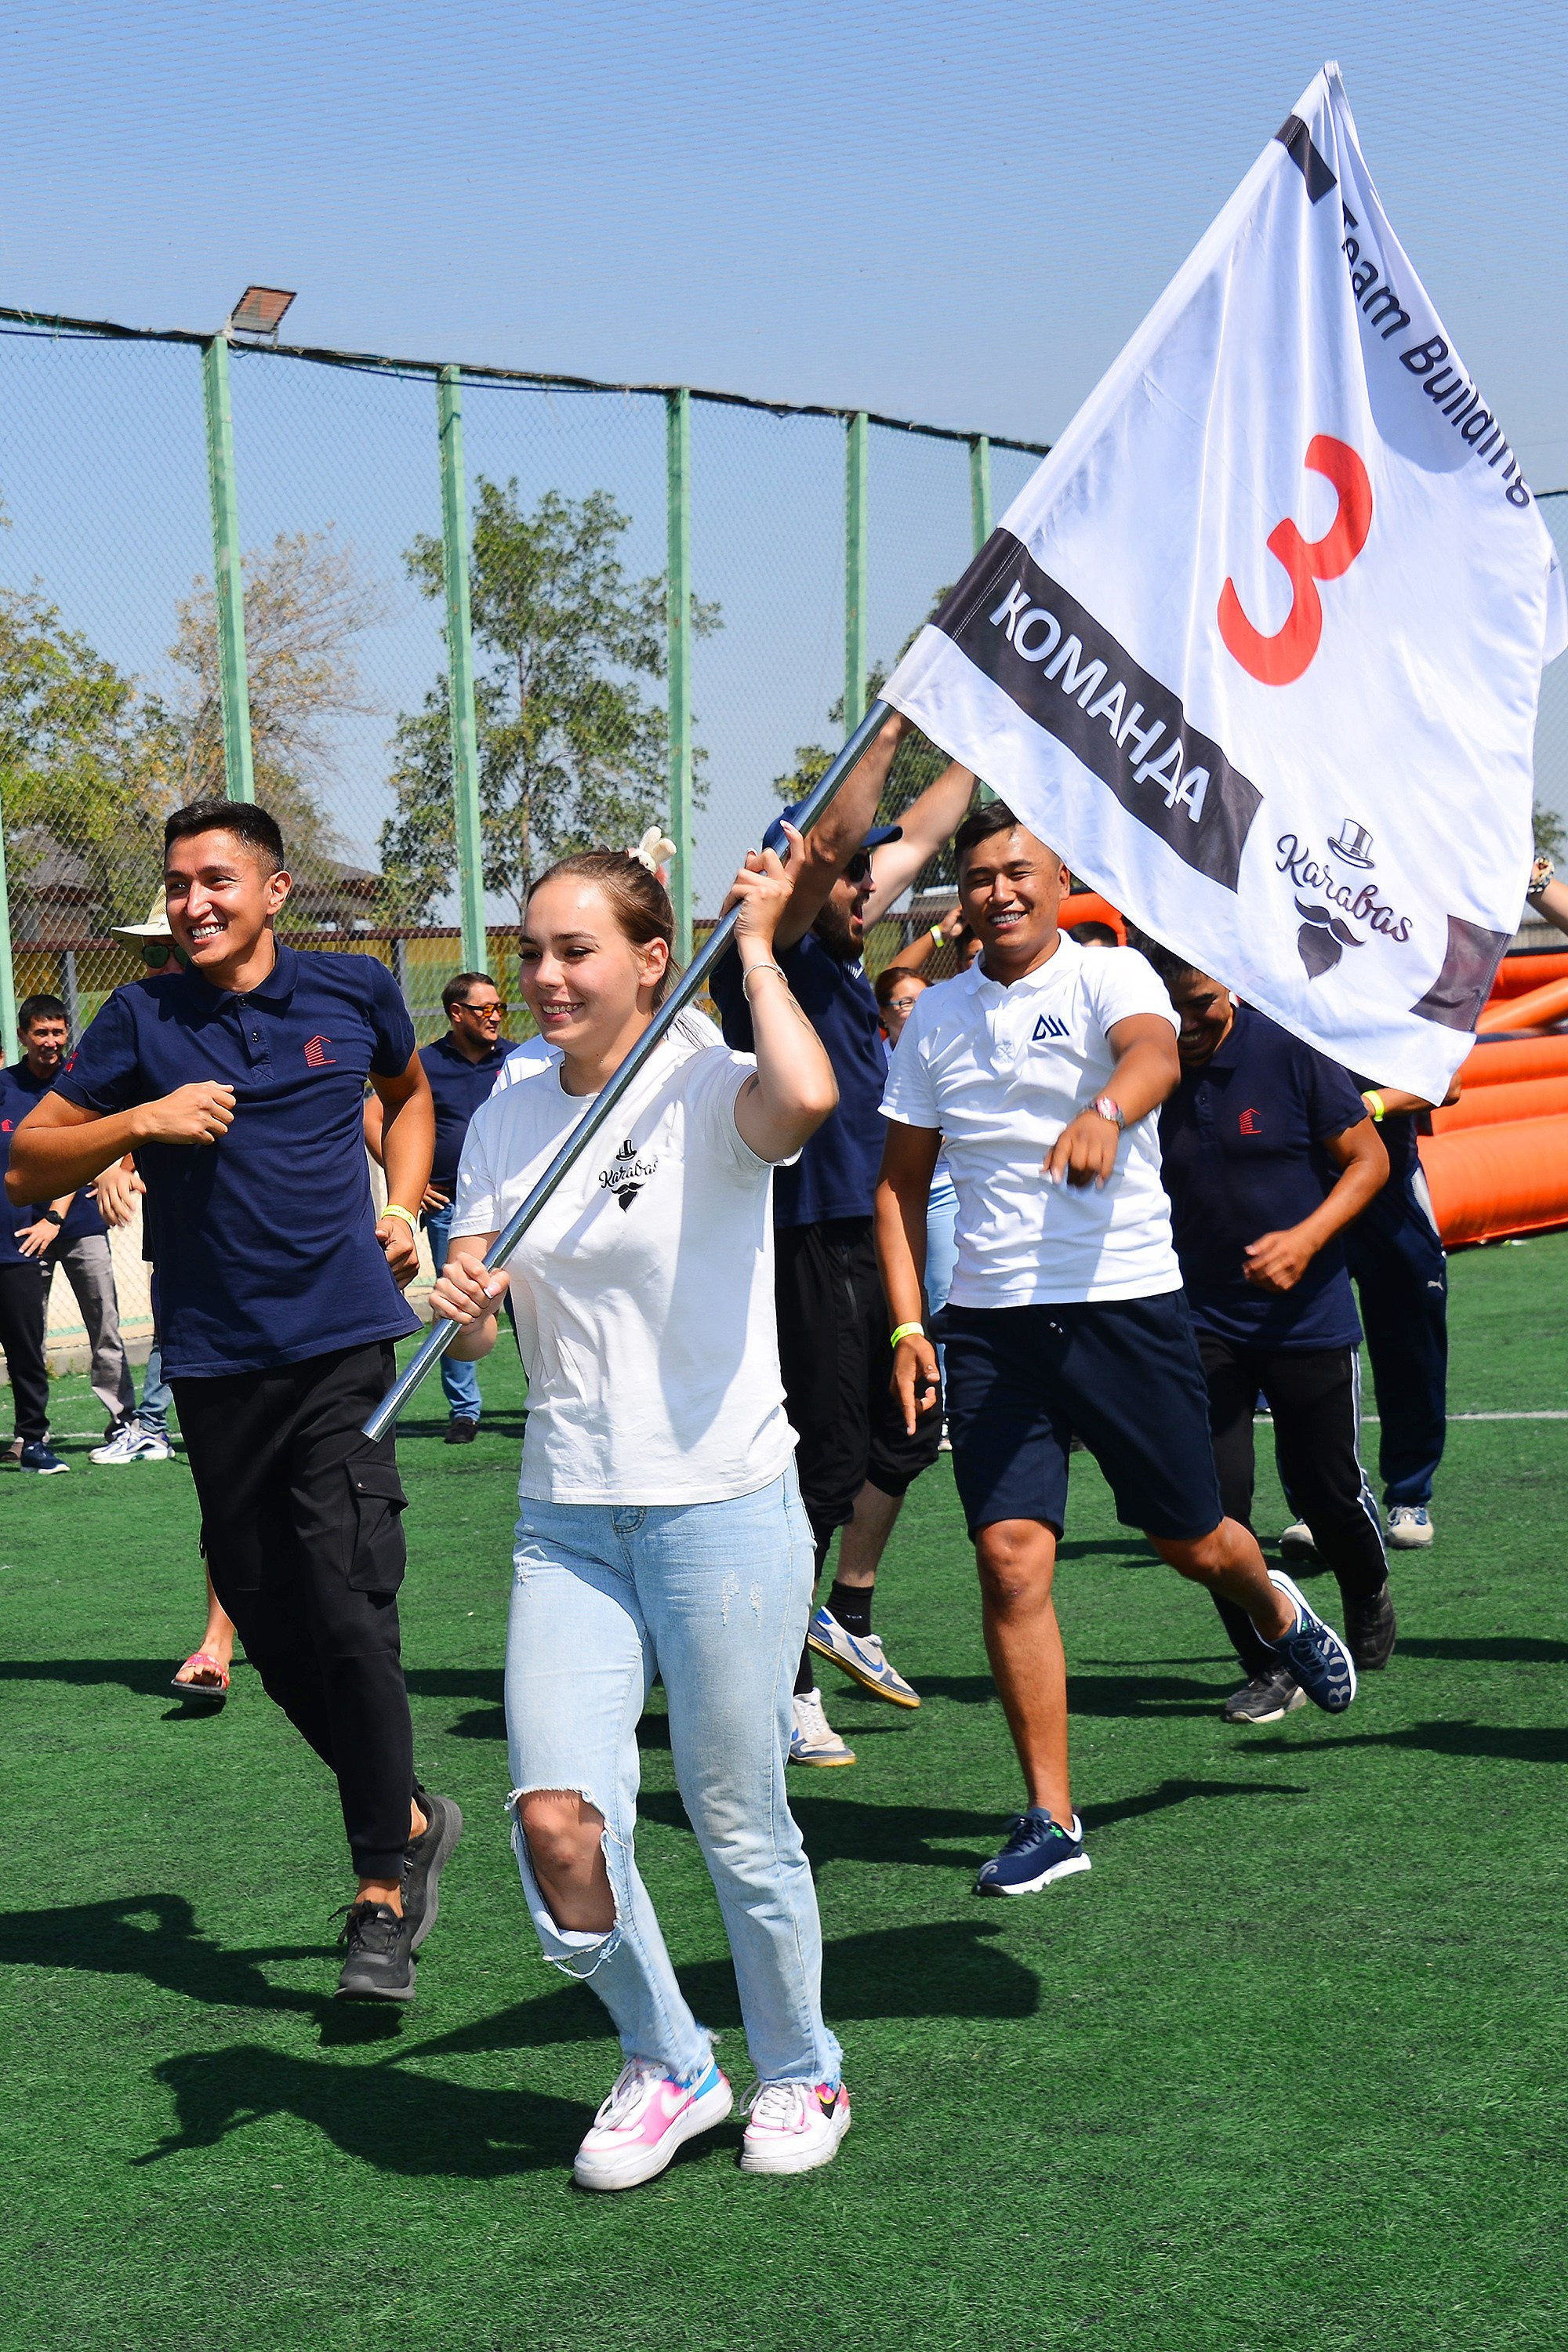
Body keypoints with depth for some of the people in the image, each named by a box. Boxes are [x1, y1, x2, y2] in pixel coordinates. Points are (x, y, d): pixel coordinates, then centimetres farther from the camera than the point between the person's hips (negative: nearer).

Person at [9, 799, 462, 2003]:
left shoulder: (355, 992, 4)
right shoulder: (143, 1020, 2)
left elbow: (410, 1092, 26)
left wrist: (403, 1206, 11)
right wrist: (139, 1121, -13)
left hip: (343, 1338, -2)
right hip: (216, 1358, 2)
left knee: (345, 1605, -14)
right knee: (268, 1619, 7)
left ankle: (384, 1892, -3)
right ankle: (410, 1819, 29)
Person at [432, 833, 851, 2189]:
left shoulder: (708, 1094, -8)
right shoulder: (505, 1123, 9)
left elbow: (805, 1100, -33)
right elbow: (473, 1320, 7)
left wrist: (758, 945, -20)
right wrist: (463, 1305, -17)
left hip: (725, 1507, -4)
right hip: (568, 1518, 5)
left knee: (738, 1823, 3)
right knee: (554, 1819, -8)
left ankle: (800, 2074, 29)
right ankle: (665, 2064, 17)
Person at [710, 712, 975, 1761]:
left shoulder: (840, 957, 13)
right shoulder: (772, 954, -11)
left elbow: (919, 835, 24)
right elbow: (829, 843, -28)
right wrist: (893, 727, -26)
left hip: (870, 1238, 9)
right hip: (809, 1245, -9)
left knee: (905, 1433, 20)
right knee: (825, 1465, -6)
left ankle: (849, 1619, 37)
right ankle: (790, 1691, 3)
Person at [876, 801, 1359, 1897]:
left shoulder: (1109, 976, -4)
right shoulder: (935, 1018, 9)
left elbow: (1156, 1053, -27)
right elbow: (903, 1180, 15)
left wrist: (1104, 1112, -50)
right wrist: (908, 1325, 3)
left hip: (1125, 1304, -3)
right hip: (990, 1320, 3)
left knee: (1190, 1540, 9)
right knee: (1012, 1558, -8)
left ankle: (1275, 1604, 47)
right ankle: (1051, 1818, 1)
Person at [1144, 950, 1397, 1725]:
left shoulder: (1290, 1051, -10)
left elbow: (1367, 1159, -5)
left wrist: (1307, 1238, -20)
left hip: (1309, 1314, -2)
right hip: (1201, 1320, 2)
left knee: (1327, 1493, 7)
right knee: (1213, 1500, -7)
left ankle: (1368, 1601, 41)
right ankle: (1269, 1667, 10)